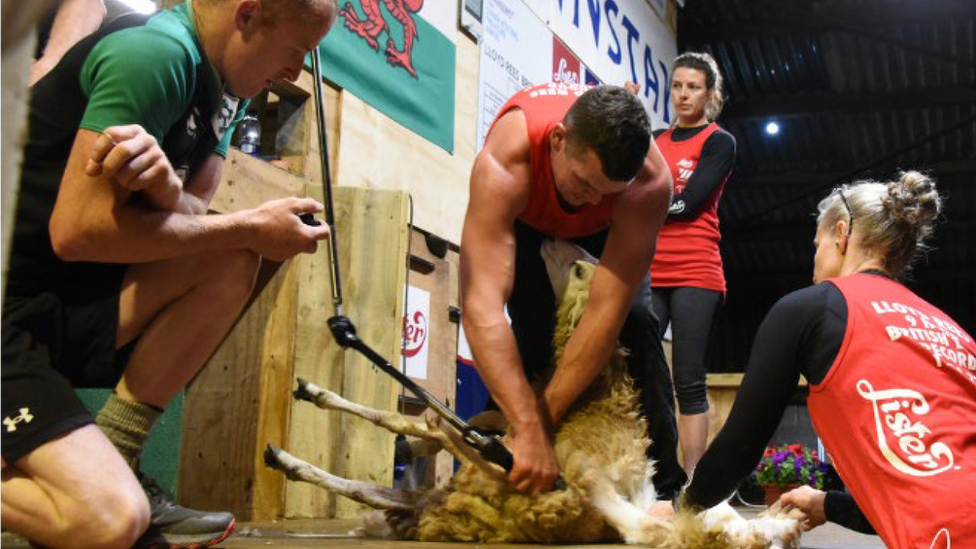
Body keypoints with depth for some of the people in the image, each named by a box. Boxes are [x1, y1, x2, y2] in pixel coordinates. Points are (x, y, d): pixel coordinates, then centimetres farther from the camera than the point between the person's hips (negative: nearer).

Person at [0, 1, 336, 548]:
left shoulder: (223, 82, 8)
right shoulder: (155, 52, -19)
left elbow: (192, 218, 0)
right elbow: (76, 230, -23)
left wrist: (165, 185, -24)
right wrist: (249, 226, -18)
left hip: (70, 299, 9)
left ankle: (108, 461, -1)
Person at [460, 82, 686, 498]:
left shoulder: (650, 180, -40)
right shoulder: (504, 163, -45)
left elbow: (606, 311, -41)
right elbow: (481, 307, -54)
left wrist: (542, 422, -43)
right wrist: (528, 430, -60)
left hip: (603, 229, 1)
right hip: (523, 217, -1)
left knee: (634, 321, -19)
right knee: (531, 331, -21)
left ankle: (664, 486, -8)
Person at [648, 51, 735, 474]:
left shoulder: (719, 141, 7)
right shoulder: (655, 143, 22)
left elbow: (689, 202, -7)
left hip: (695, 273, -4)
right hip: (648, 273, 4)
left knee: (689, 383, -5)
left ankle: (692, 483, -1)